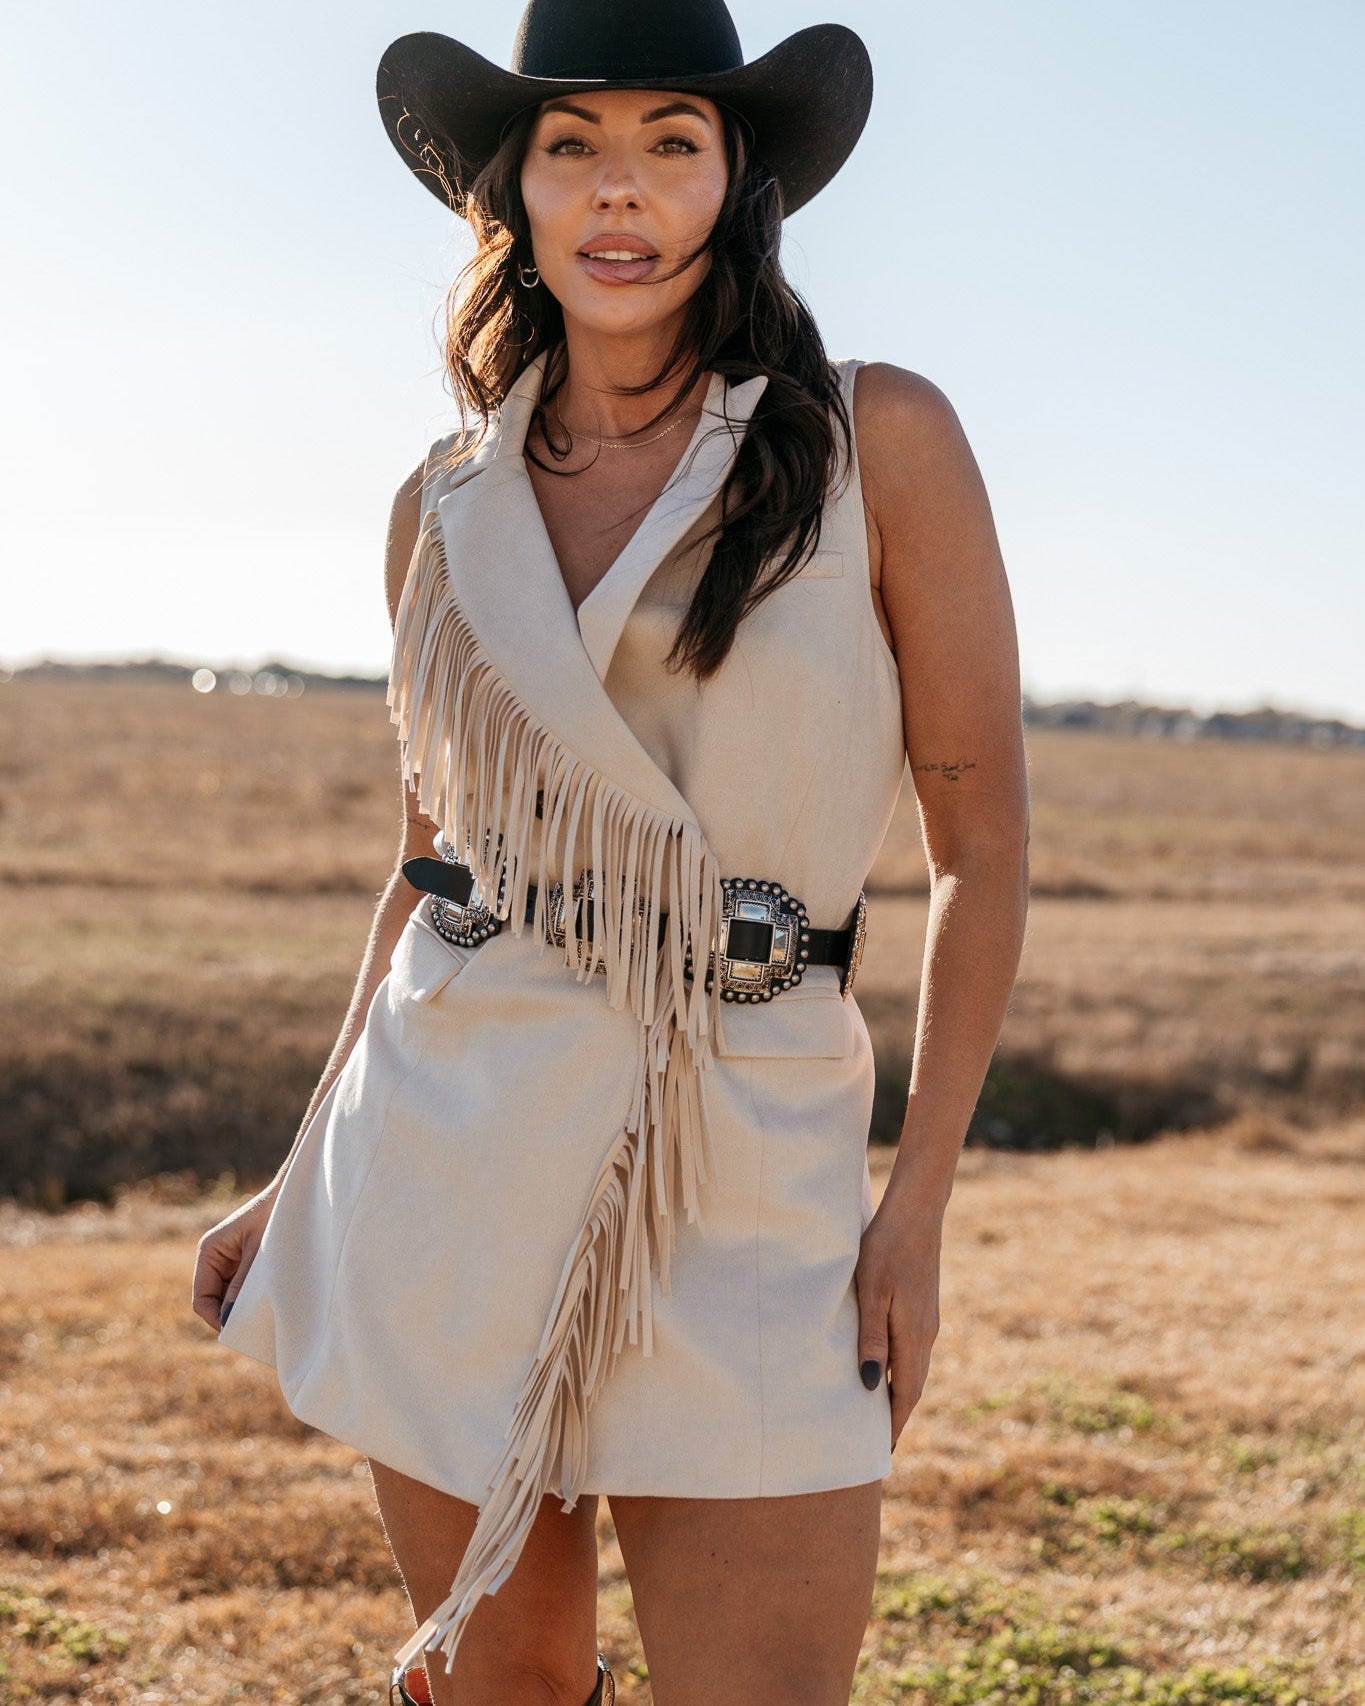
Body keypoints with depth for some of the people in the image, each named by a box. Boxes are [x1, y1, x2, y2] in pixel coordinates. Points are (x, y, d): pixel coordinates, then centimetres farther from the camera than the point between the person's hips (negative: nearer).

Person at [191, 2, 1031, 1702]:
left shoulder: (877, 442, -3)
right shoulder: (446, 504, 7)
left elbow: (982, 843, 0)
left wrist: (919, 1203, -6)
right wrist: (299, 1184, 12)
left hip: (750, 1164, -2)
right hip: (449, 1150, 2)